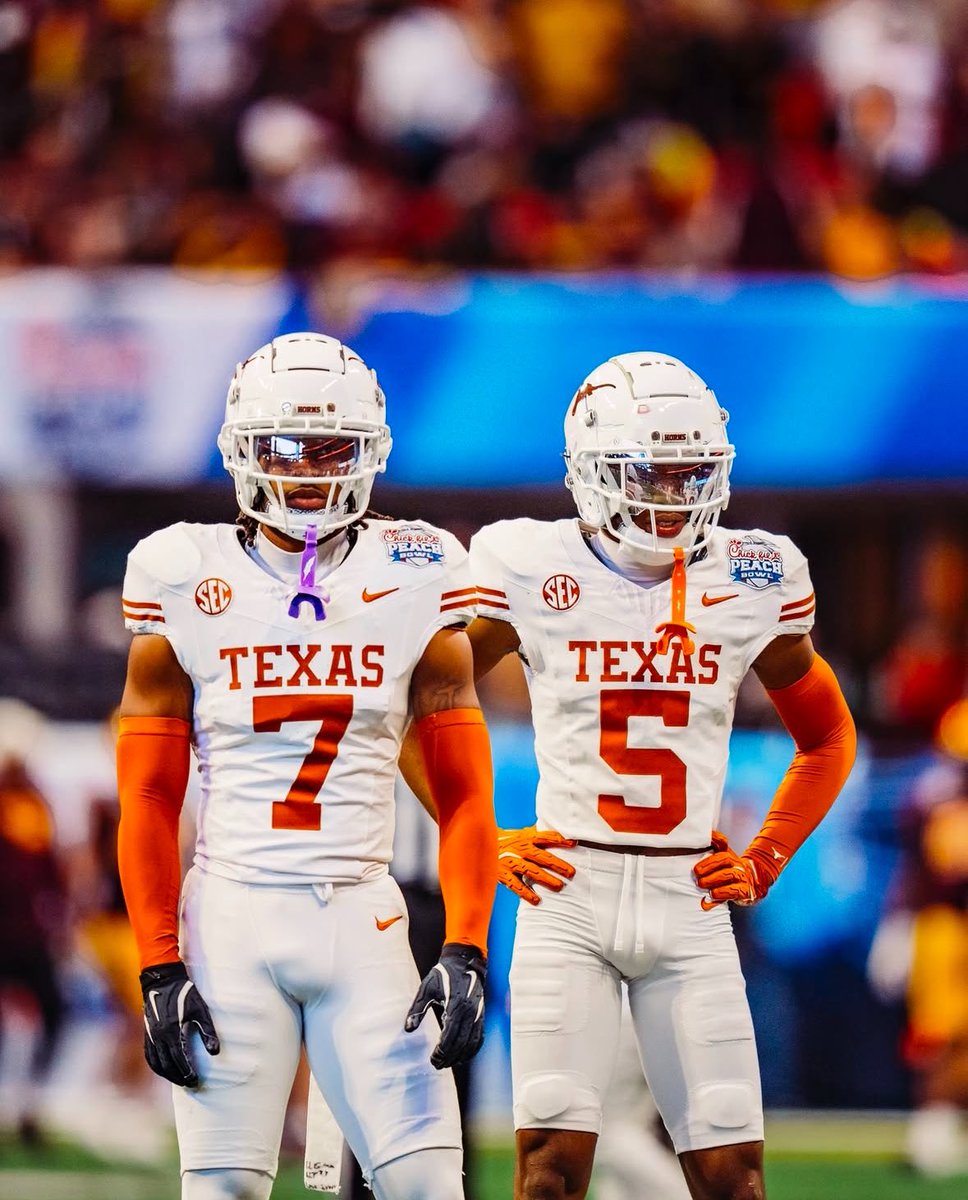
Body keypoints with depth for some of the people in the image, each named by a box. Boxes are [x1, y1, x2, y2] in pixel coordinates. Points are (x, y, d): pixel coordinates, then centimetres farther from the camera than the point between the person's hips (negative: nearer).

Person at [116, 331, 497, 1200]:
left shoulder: (415, 583, 4)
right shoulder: (188, 582, 2)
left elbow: (463, 795, 5)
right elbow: (147, 802, 3)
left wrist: (465, 950, -7)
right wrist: (158, 970, -5)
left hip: (361, 917, 1)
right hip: (232, 914, -1)